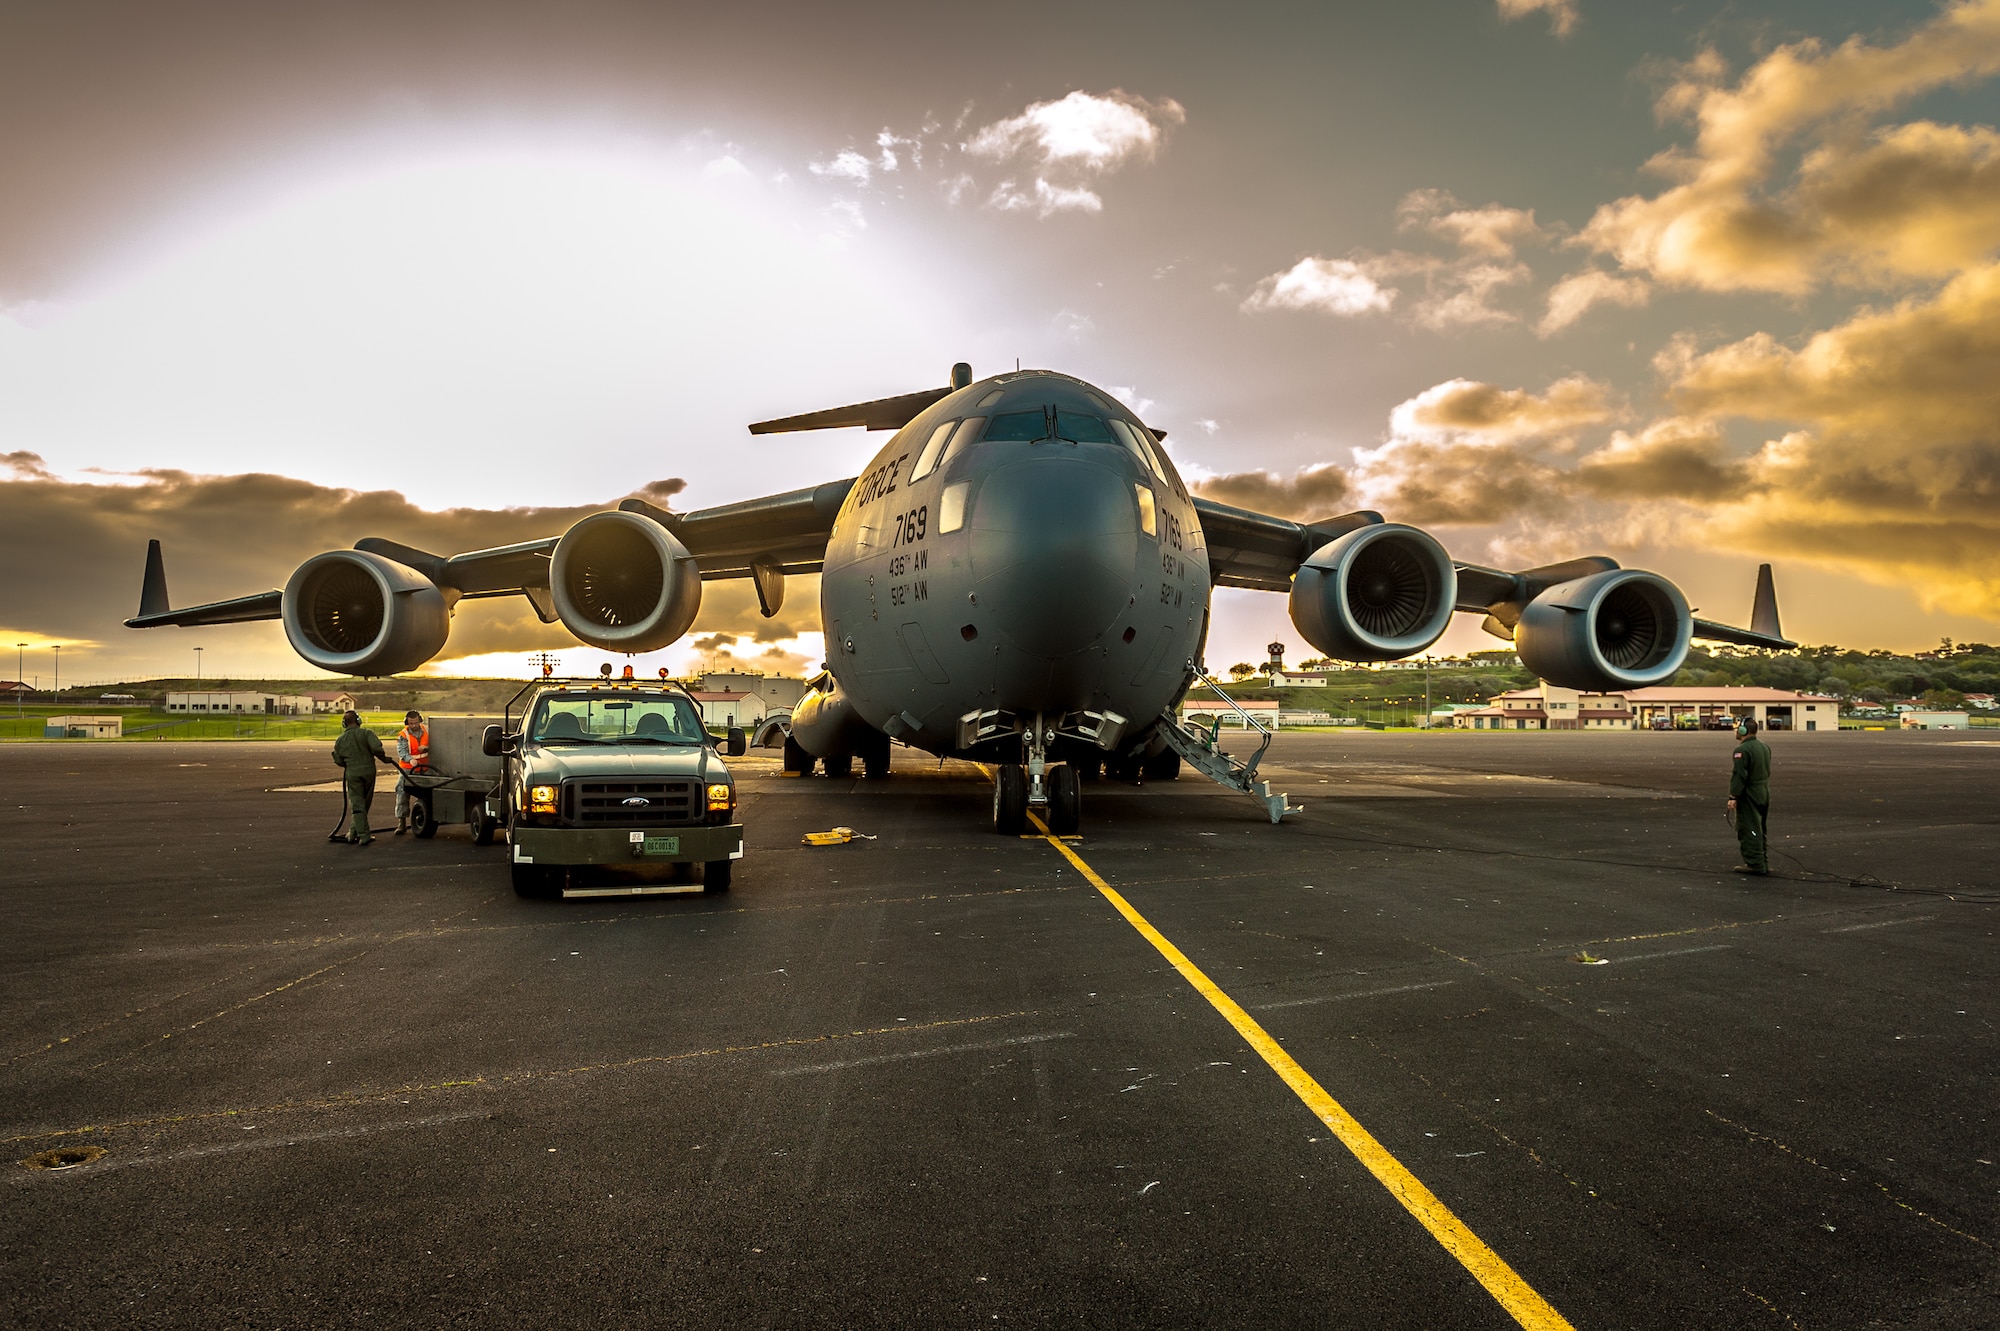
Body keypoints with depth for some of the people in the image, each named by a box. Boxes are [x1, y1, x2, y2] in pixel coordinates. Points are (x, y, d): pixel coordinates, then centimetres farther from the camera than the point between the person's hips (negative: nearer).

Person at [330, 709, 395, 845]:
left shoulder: (340, 741, 4)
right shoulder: (366, 733, -5)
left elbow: (338, 760, 10)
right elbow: (376, 747, -20)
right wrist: (383, 758, -3)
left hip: (352, 774, 1)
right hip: (369, 771, 0)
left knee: (356, 805, 2)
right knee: (365, 803, 14)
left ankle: (363, 834, -6)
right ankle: (354, 831, 18)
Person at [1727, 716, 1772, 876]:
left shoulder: (1742, 750, -19)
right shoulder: (1764, 747, 12)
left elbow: (1739, 775, -23)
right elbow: (1767, 771, 20)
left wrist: (1733, 796, -20)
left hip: (1749, 795, -10)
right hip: (1764, 793, 10)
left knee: (1749, 830, -5)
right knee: (1760, 829, 17)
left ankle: (1755, 864, -5)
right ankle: (1763, 862, 23)